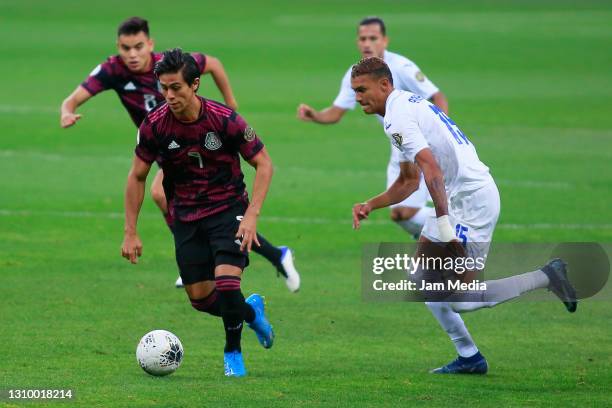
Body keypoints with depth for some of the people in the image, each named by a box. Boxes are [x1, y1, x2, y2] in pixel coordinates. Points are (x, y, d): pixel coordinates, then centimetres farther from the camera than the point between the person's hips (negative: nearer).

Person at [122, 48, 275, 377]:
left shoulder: (225, 120, -20)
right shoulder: (154, 125, -13)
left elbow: (263, 164, -10)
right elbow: (137, 177, 1)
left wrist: (251, 215, -20)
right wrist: (130, 233, -2)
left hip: (228, 208, -3)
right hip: (187, 216, 3)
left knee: (226, 284, -20)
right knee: (200, 298, 3)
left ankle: (233, 351, 6)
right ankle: (251, 311, 35)